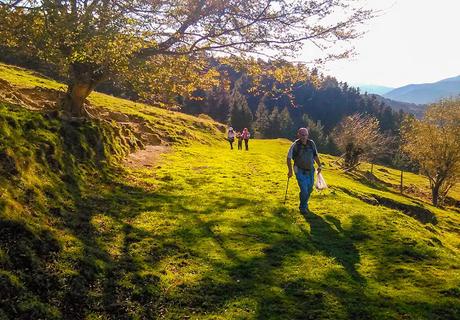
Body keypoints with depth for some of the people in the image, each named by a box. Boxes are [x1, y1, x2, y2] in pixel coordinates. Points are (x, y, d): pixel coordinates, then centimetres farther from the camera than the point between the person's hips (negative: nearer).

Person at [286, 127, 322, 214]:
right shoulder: (295, 145, -14)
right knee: (304, 190, -11)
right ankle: (303, 207, 10)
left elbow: (315, 155, 12)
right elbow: (289, 158, -7)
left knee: (309, 189, 14)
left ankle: (304, 204, 38)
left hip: (310, 171, 5)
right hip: (300, 171, -4)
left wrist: (319, 165, 9)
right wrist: (290, 170, -10)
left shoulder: (311, 143, -3)